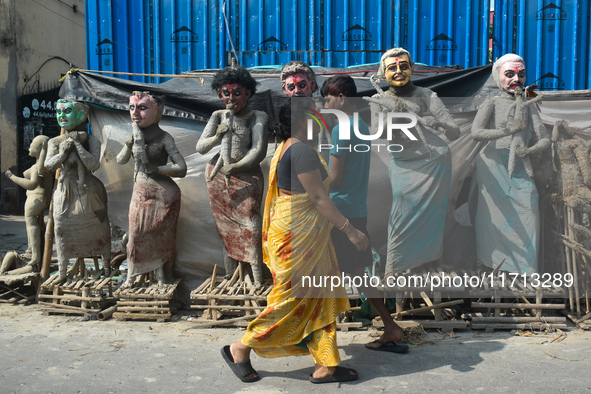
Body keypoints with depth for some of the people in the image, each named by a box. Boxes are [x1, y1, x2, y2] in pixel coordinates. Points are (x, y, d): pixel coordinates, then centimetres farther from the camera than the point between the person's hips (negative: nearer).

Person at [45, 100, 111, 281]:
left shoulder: (91, 140, -4)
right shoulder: (55, 142, 4)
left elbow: (94, 165, -17)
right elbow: (48, 165, -6)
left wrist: (78, 144, -19)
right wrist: (63, 153, -20)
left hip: (88, 192, -2)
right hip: (65, 193, 2)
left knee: (97, 228, 5)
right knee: (63, 231, 4)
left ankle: (106, 264, 21)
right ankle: (62, 273, 14)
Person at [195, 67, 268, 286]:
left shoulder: (257, 117, -3)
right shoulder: (218, 117, 9)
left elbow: (259, 151, -13)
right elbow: (200, 148, 4)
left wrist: (236, 166, -23)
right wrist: (216, 137, -16)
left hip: (247, 177, -4)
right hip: (218, 177, 4)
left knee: (250, 228, -12)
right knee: (226, 229, 8)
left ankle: (258, 282, -5)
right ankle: (230, 279, 18)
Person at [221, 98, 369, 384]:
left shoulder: (288, 147, 12)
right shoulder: (302, 151, -20)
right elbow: (319, 198, -22)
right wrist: (350, 230, -18)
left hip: (307, 236, 10)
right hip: (298, 236, -10)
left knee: (319, 298, 13)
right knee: (292, 299, 2)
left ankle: (325, 366, 23)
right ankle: (241, 349, 18)